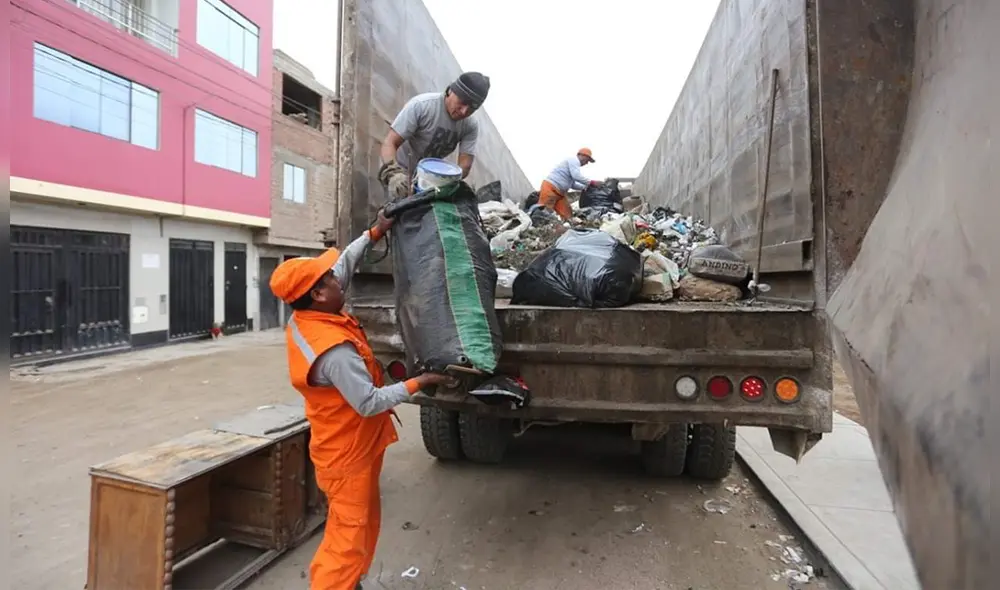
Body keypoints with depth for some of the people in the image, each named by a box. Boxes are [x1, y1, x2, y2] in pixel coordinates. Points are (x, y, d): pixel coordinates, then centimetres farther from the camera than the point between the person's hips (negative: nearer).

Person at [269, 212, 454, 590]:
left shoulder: (306, 318, -5)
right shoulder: (334, 349, -33)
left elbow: (343, 264, 4)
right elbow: (369, 403, -29)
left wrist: (375, 233, 4)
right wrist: (418, 383, -22)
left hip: (352, 446, 10)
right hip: (347, 453, -10)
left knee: (365, 525, 25)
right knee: (348, 538, 6)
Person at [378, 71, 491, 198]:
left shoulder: (471, 126, -14)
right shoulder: (420, 105, -25)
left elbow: (465, 166, -19)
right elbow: (389, 143, -27)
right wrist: (393, 174, -46)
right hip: (400, 170, -4)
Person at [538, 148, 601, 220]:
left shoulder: (573, 163, 26)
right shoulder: (574, 160, -5)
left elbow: (573, 185, 26)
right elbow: (576, 176, -19)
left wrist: (586, 187, 17)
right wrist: (592, 182, -10)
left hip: (559, 193, 11)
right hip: (550, 188, -11)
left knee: (567, 214, 3)